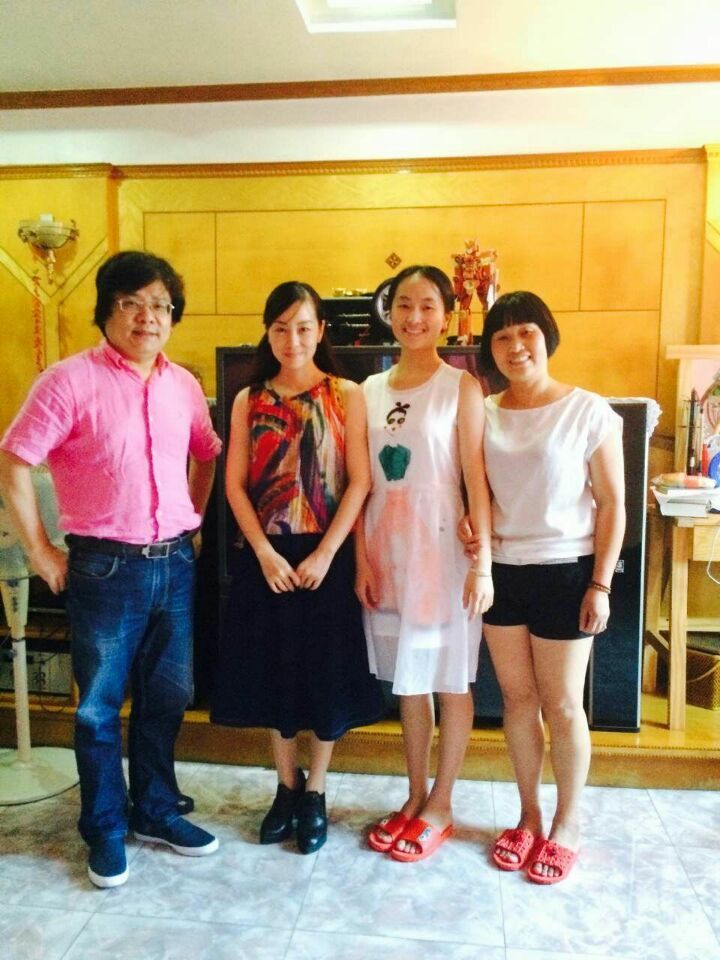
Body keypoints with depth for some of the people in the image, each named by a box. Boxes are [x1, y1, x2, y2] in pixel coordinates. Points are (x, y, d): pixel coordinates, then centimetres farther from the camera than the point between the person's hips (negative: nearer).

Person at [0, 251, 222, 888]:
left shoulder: (183, 384, 6)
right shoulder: (72, 381, -10)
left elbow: (206, 457, 20)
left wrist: (195, 522, 11)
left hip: (176, 564, 5)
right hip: (107, 567, -5)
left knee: (167, 697, 16)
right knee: (100, 705, 9)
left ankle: (156, 810, 36)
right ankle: (106, 830, 28)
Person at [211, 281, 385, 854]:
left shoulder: (346, 396, -1)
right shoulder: (249, 402, 5)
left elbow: (359, 483, -6)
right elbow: (235, 486, 1)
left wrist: (324, 554, -13)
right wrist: (266, 554, -10)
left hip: (326, 556, -2)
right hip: (266, 557, 2)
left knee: (326, 674, 6)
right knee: (272, 672, 10)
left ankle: (315, 793, 26)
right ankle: (287, 787, 31)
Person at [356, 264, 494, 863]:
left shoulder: (461, 387, -5)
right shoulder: (371, 390, 8)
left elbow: (477, 479, -9)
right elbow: (362, 483, 7)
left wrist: (483, 563, -14)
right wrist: (363, 558, 3)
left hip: (442, 547, -4)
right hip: (387, 549, 5)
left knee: (450, 680, 8)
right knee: (408, 680, 15)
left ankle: (441, 806, 25)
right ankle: (415, 797, 31)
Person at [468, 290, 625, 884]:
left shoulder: (588, 411, -8)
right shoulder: (483, 415, 4)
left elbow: (612, 505, -6)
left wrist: (601, 583, -11)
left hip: (565, 573, -4)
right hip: (501, 571, 4)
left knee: (562, 705, 7)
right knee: (518, 698, 13)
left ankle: (567, 826, 28)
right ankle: (529, 816, 32)